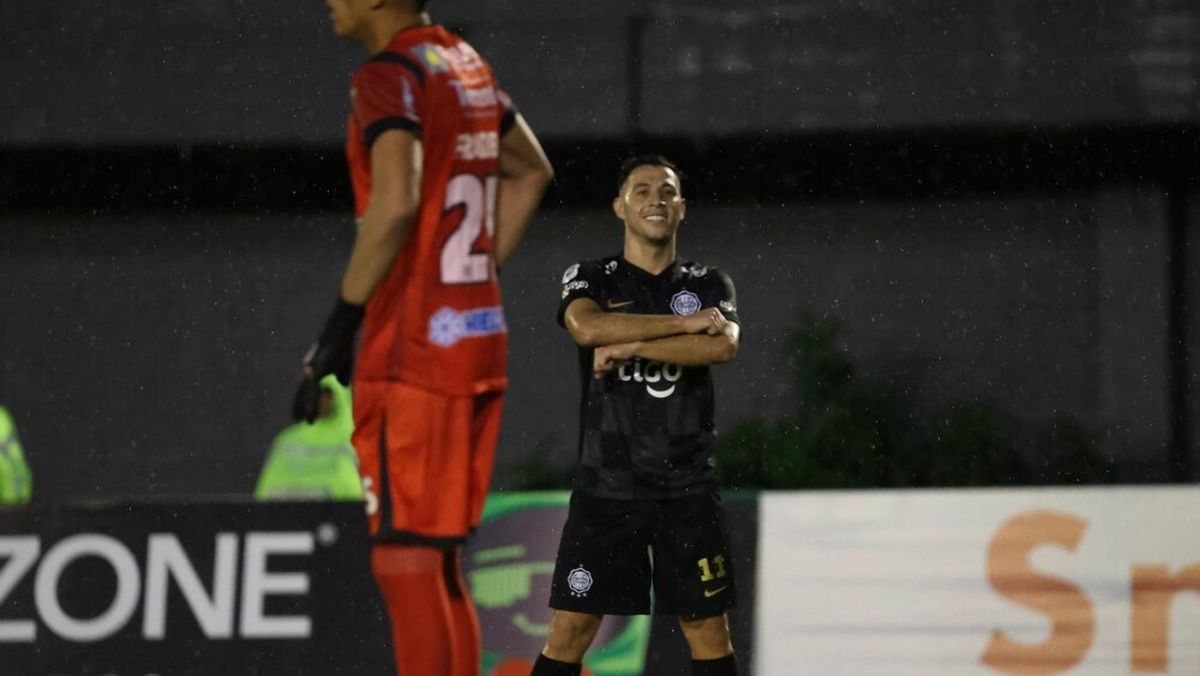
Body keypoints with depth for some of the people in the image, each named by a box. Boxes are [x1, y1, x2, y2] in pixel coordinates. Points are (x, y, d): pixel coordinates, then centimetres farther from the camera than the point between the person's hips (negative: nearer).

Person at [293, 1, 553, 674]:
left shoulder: (389, 76, -11)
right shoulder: (467, 64, 16)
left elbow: (396, 202, -25)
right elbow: (532, 171, 28)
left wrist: (341, 326, -20)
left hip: (411, 351, -9)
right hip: (481, 338, 9)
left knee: (405, 560, -8)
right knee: (439, 558, 15)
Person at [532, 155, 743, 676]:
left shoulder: (709, 285, 9)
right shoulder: (589, 279, 6)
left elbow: (722, 345, -13)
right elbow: (587, 327, -19)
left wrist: (631, 347, -17)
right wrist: (684, 323, -15)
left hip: (688, 488, 1)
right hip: (605, 485, -1)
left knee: (708, 626, 4)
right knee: (571, 627, -3)